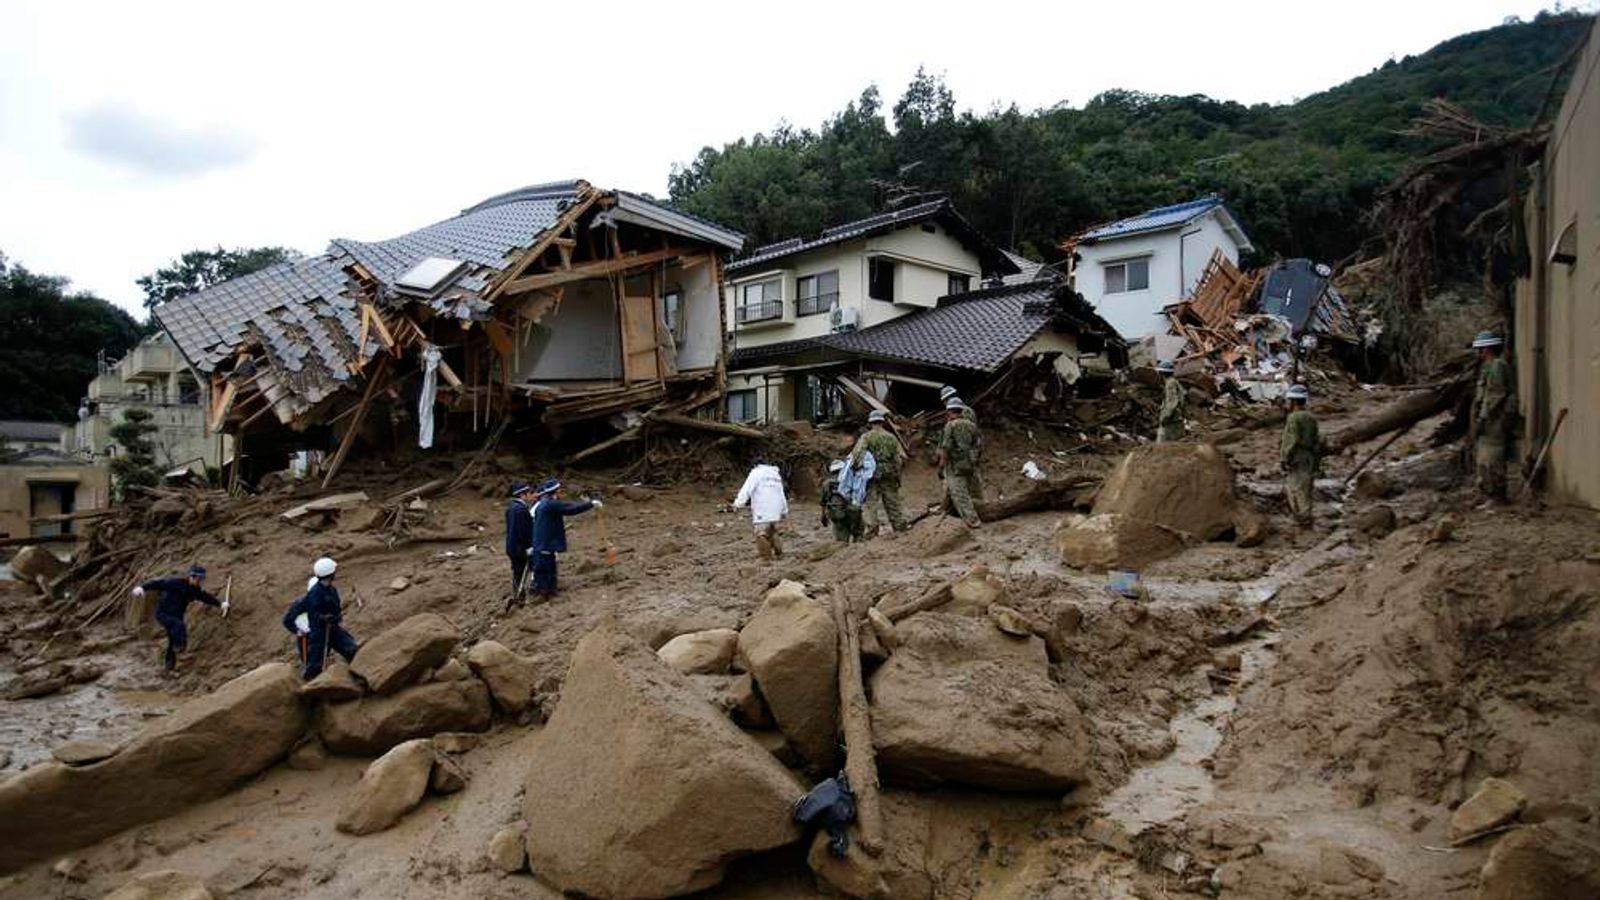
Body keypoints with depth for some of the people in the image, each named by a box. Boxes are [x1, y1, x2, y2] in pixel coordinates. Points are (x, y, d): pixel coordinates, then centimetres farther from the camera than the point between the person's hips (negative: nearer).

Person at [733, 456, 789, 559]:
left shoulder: (756, 472, -1)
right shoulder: (776, 474, 22)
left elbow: (747, 489, -13)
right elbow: (781, 494, 26)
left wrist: (738, 503, -17)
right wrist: (784, 510, 31)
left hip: (762, 511, -8)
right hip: (775, 511, 8)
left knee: (762, 534, -8)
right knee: (773, 533, 20)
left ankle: (767, 558, -13)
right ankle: (778, 554, 20)